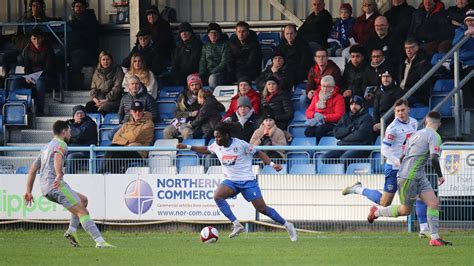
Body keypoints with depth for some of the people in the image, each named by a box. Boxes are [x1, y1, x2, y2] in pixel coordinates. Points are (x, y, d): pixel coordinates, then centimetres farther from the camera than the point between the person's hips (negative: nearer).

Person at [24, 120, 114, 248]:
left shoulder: (46, 148, 29)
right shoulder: (61, 144, 1)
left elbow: (32, 170, 28)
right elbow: (57, 157, -23)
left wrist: (28, 191, 26)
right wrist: (59, 175, -38)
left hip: (45, 189, 9)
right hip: (56, 185, -9)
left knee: (83, 200, 21)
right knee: (82, 211, -14)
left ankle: (72, 230, 4)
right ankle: (100, 241, -27)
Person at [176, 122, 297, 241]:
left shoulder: (240, 144, -14)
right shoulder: (217, 146, 2)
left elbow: (258, 153, -6)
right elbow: (205, 149, 23)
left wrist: (272, 164, -15)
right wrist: (187, 147, 17)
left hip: (247, 180, -5)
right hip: (231, 181, 5)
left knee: (262, 208, -8)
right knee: (217, 196, -25)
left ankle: (287, 225, 11)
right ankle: (236, 225, -23)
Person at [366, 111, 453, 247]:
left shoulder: (416, 134, 13)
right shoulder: (434, 136, -12)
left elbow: (402, 157, 18)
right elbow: (434, 158, -23)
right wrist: (440, 176, -9)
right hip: (409, 178, -9)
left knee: (434, 203, -1)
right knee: (405, 210, 6)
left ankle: (435, 238, -3)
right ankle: (377, 212, 26)